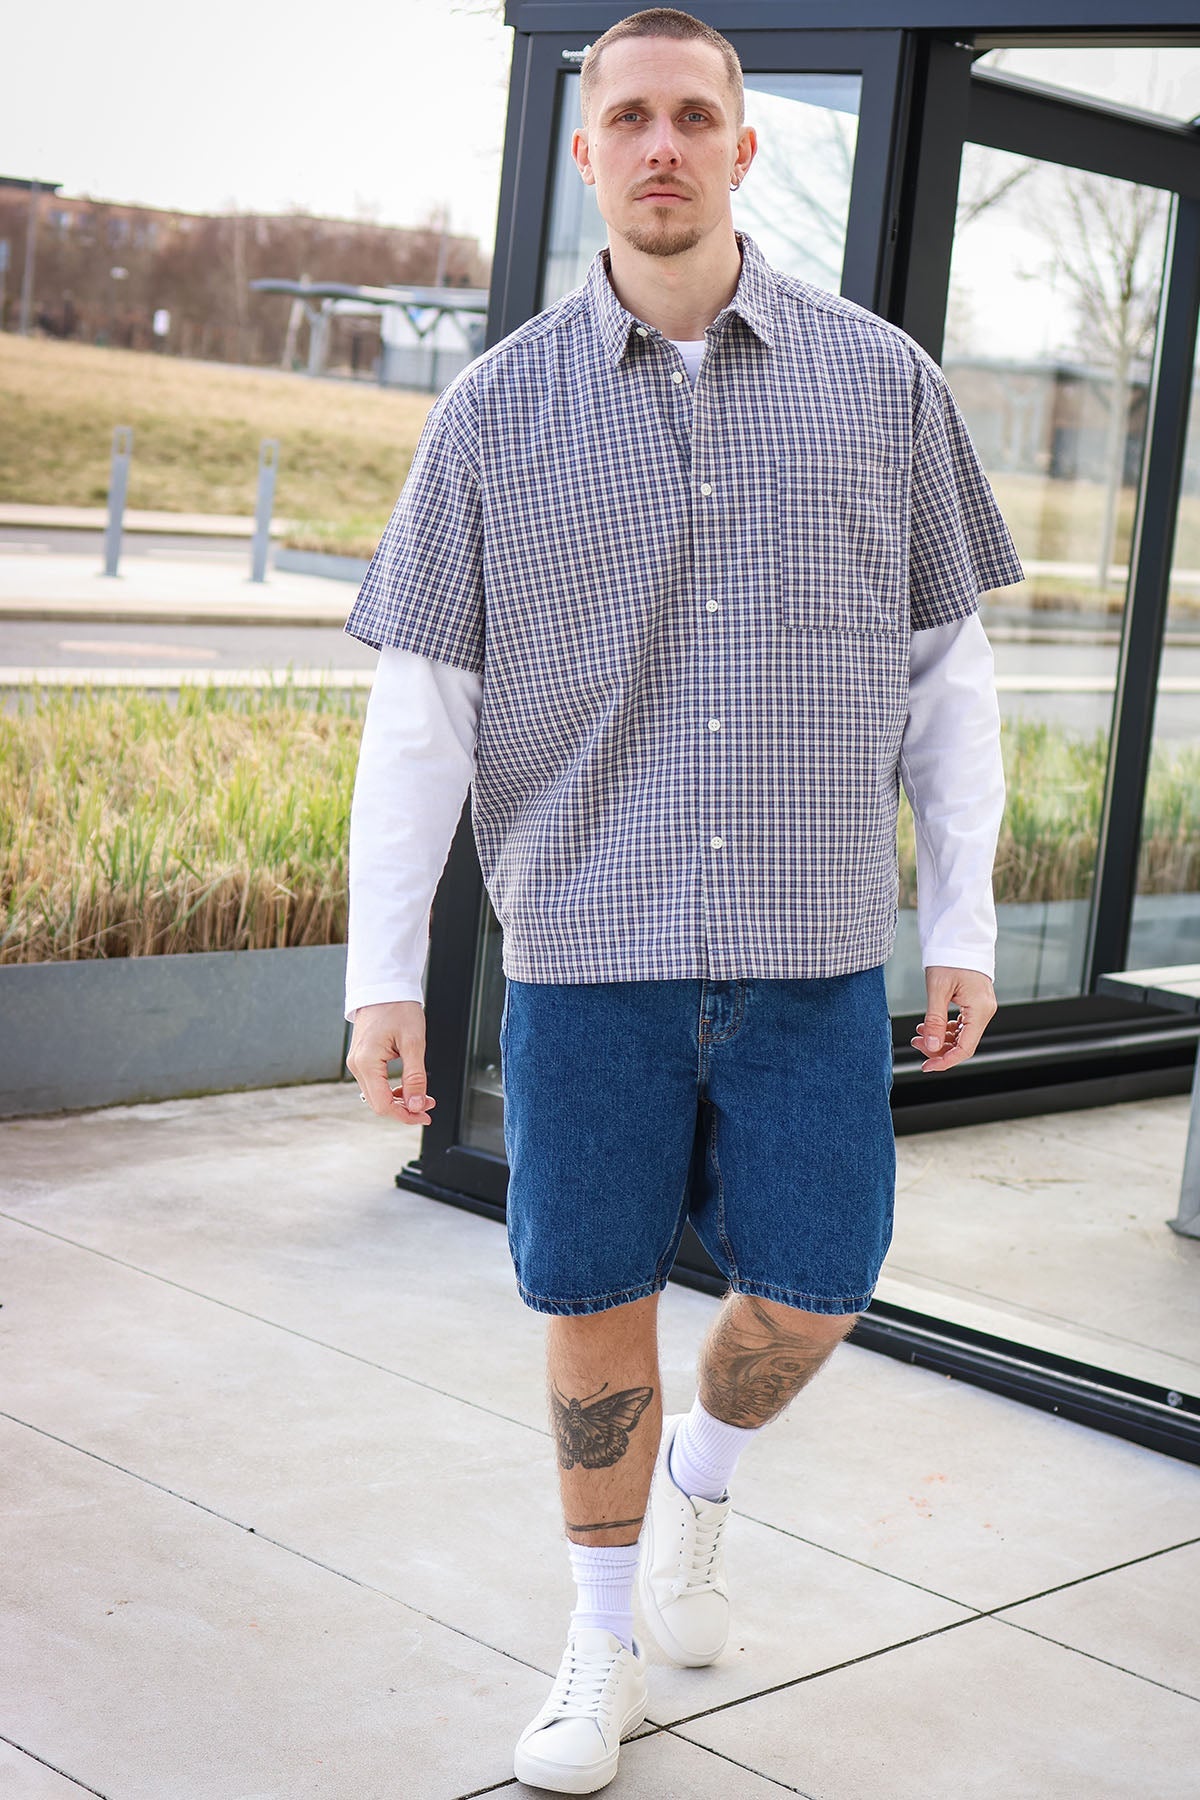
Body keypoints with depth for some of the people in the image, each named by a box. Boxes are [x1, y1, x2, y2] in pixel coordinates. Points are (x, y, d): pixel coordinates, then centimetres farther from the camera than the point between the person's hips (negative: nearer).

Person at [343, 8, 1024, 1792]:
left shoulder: (880, 381, 2)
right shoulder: (499, 408, 0)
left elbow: (947, 667, 6)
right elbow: (420, 703, 0)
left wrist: (962, 924, 3)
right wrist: (384, 972, -4)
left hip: (814, 946, 1)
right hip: (588, 945, 0)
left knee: (809, 1292, 3)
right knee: (595, 1298, 7)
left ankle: (700, 1482, 37)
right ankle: (607, 1641, 28)